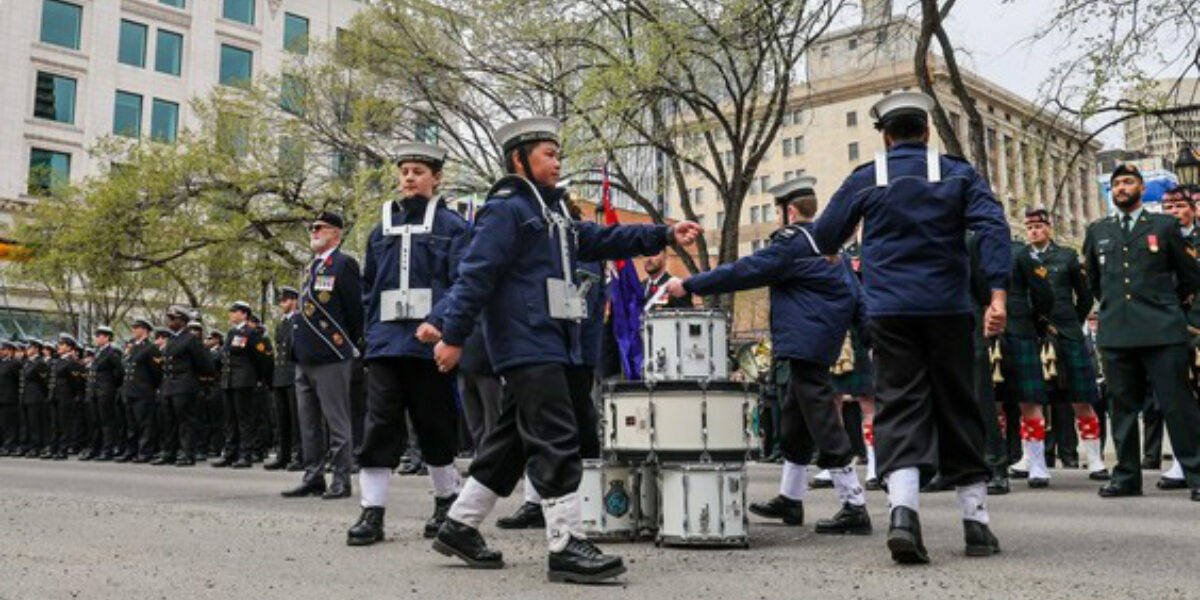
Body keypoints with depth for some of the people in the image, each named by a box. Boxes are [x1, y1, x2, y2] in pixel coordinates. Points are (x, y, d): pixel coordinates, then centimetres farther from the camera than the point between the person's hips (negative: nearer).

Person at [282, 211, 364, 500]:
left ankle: (341, 480, 4)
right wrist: (298, 347, 17)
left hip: (331, 357, -9)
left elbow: (356, 308, -10)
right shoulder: (312, 267, 19)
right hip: (305, 357, 9)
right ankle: (313, 478, 20)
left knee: (337, 422, -2)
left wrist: (351, 345, -4)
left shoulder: (343, 264, -8)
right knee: (308, 423, 12)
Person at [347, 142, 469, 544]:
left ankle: (447, 502, 24)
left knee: (436, 425, 7)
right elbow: (368, 286, 19)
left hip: (429, 342, -3)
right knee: (379, 425, -3)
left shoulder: (451, 226, 3)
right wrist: (373, 332, 9)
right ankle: (372, 511, 1)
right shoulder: (383, 228, 15)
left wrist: (437, 321, -22)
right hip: (385, 344, 3)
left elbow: (462, 282, -8)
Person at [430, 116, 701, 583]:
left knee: (513, 441, 14)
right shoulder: (506, 210, -9)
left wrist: (665, 236, 14)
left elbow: (602, 241, 21)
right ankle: (566, 546, -6)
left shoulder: (551, 213, 21)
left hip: (547, 345, 10)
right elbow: (474, 275, -15)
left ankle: (459, 526, 23)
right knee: (557, 442, -10)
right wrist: (453, 337, -19)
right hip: (528, 346, -10)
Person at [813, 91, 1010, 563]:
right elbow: (993, 227, -8)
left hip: (889, 310, -1)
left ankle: (903, 511, -24)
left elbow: (823, 238, 10)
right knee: (958, 410, 10)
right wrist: (998, 293, -14)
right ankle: (976, 522, 16)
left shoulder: (864, 179, 6)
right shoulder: (958, 173, 7)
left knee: (900, 409, -2)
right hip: (948, 308, 1)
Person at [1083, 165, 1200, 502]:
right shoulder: (1097, 231, 15)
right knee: (1123, 407, 6)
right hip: (1116, 332, 3)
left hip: (1162, 332, -3)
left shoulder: (1164, 226, 7)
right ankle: (1127, 476, 13)